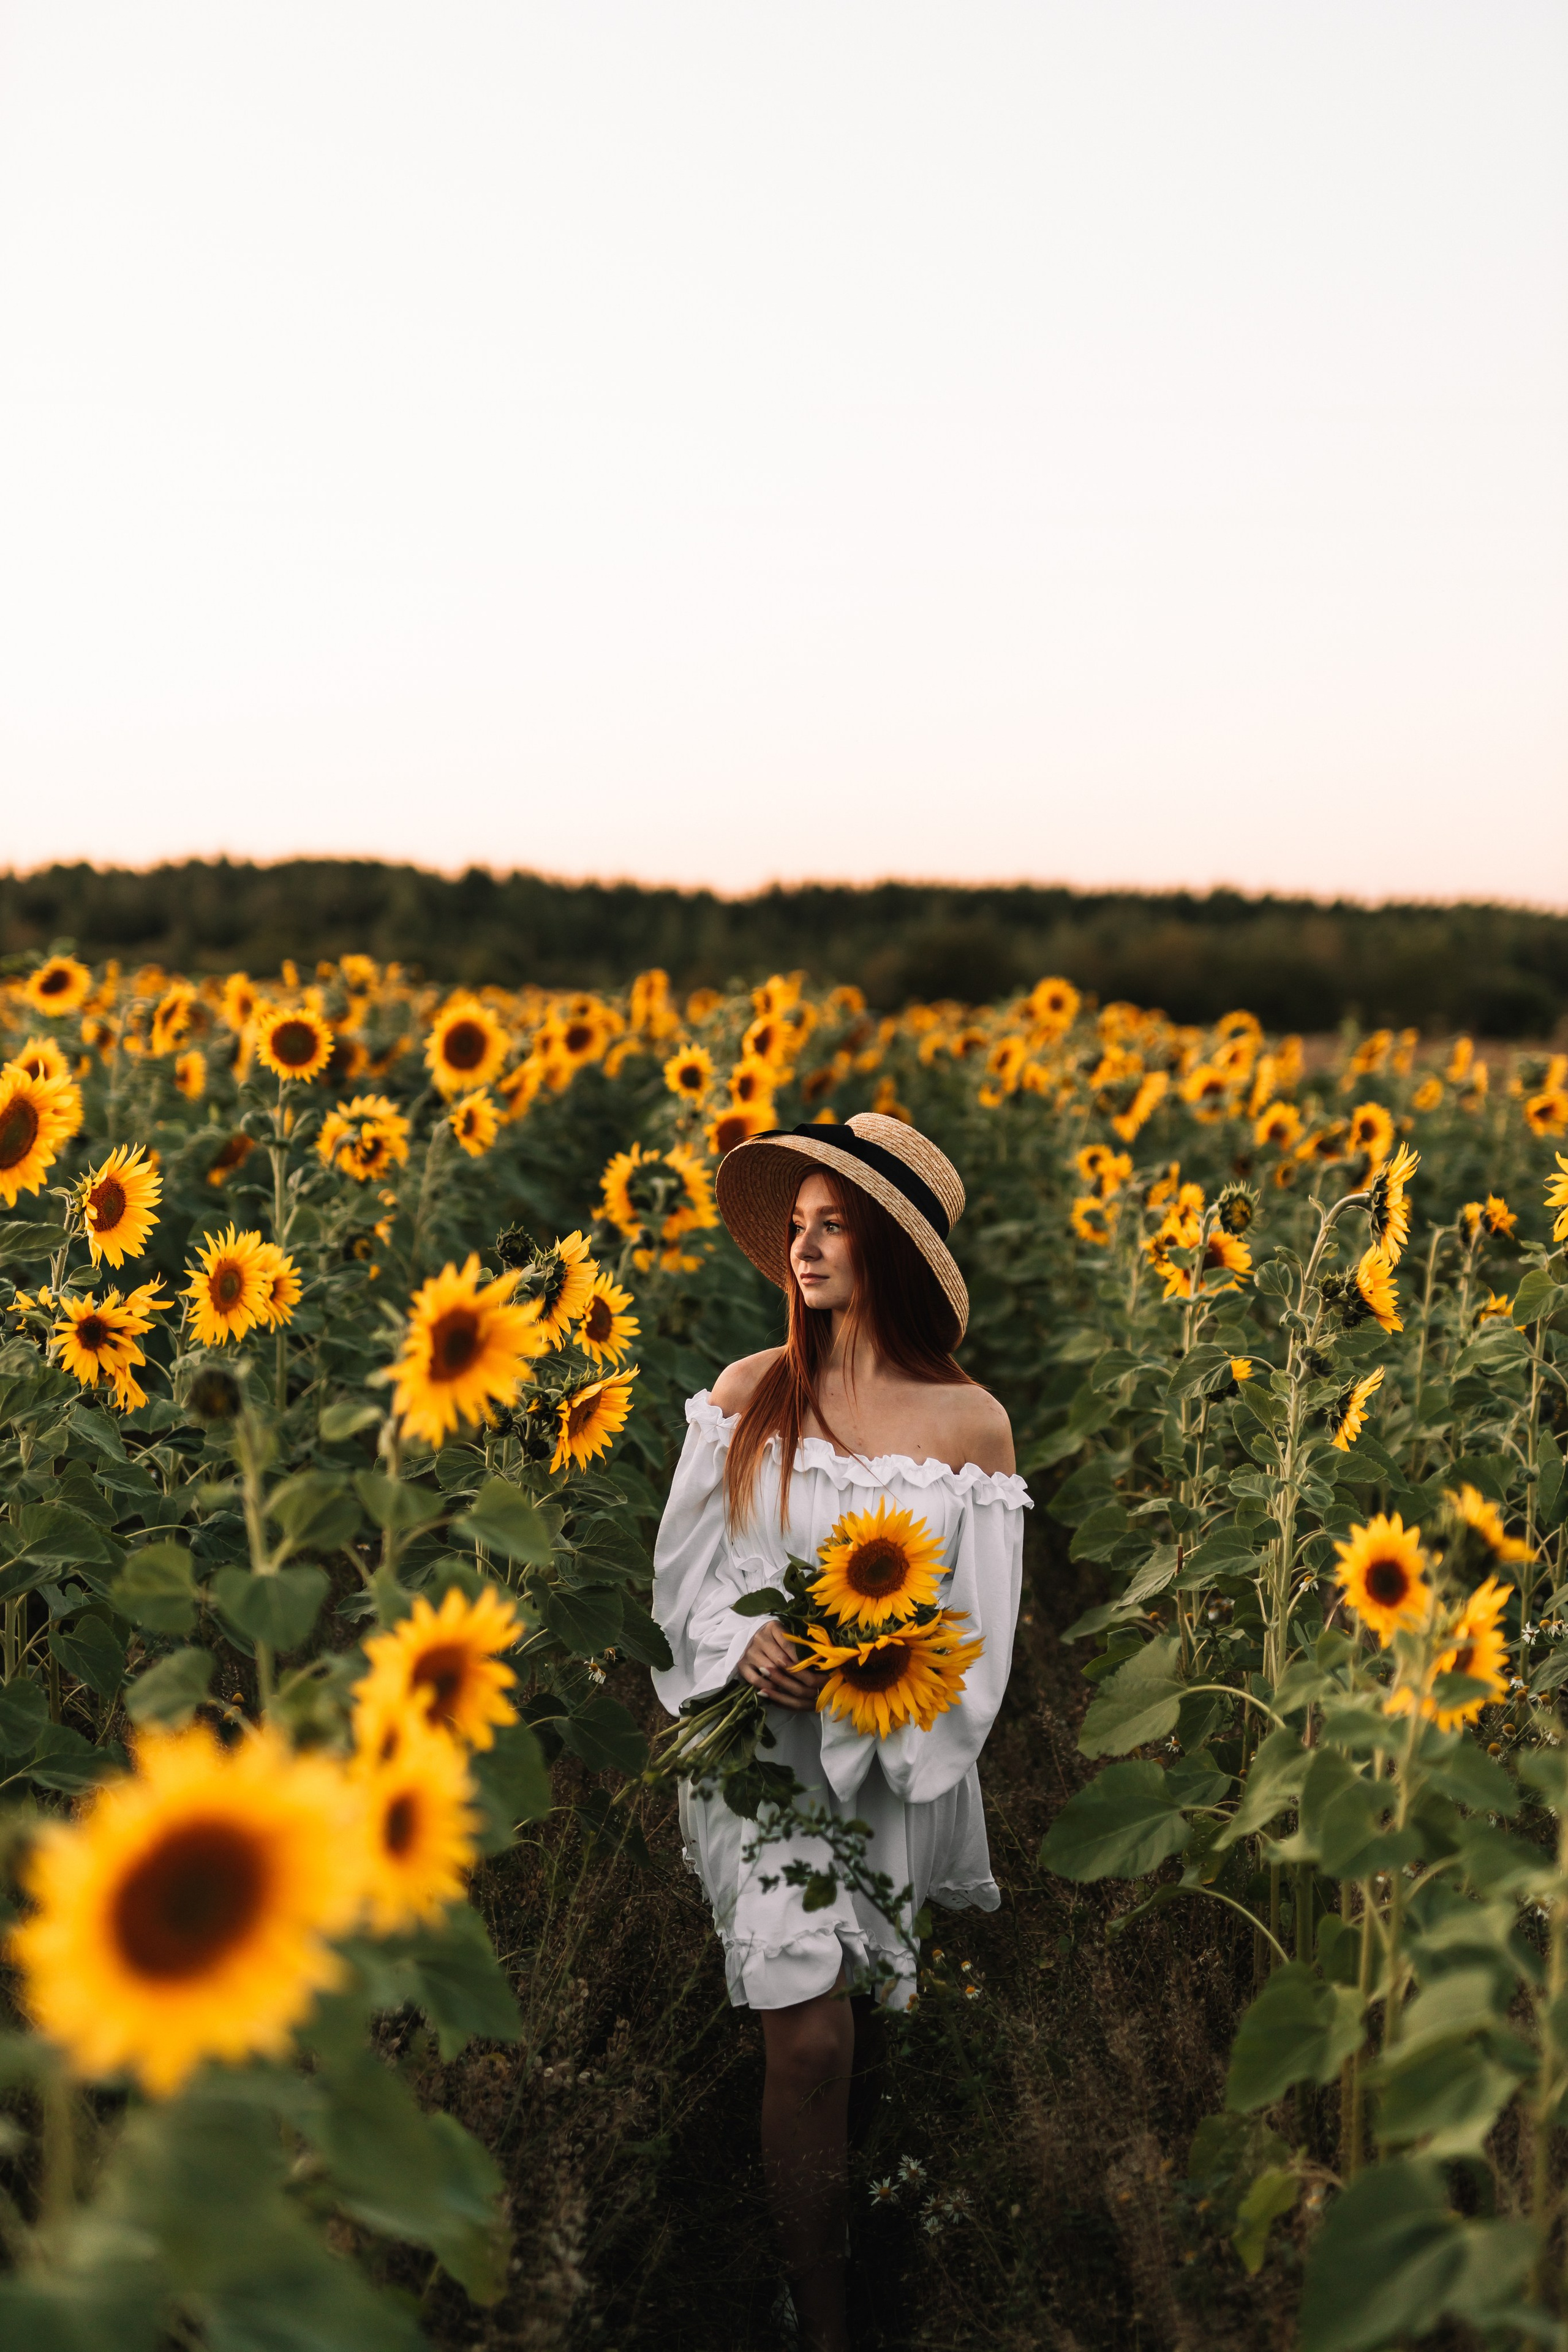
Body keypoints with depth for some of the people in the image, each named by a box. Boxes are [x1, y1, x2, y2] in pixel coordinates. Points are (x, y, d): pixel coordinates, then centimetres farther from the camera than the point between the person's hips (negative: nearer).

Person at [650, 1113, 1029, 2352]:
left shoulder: (973, 1424, -5)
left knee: (863, 2020, 14)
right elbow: (684, 1572, 3)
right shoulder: (746, 1395, -3)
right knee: (810, 2038, -8)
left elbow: (982, 1635, -2)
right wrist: (745, 1643, -16)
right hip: (760, 1739, -1)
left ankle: (840, 2223, 42)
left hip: (896, 1761, 1)